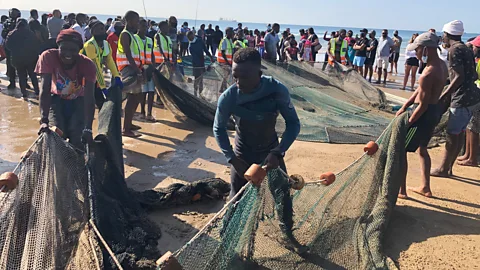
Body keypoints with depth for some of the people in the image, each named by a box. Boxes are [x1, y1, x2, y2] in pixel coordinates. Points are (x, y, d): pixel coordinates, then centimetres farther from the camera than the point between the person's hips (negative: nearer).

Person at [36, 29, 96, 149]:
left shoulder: (87, 64, -28)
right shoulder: (48, 57, -27)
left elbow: (89, 98, -35)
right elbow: (45, 89, -31)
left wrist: (87, 128, -45)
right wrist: (44, 120, -43)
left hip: (78, 101, 0)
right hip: (57, 99, 1)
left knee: (76, 137, -17)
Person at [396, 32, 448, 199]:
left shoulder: (428, 74, -27)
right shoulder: (441, 65, 4)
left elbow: (423, 105, -24)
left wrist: (407, 123, -13)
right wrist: (404, 107, 9)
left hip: (425, 114, -9)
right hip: (435, 110, 10)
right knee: (422, 149, 24)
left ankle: (401, 190, 12)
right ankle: (425, 188, 36)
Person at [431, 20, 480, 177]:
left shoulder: (454, 50, -12)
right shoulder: (467, 50, 16)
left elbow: (459, 77, -20)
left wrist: (444, 96, -15)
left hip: (462, 99, -9)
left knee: (452, 134, -3)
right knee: (459, 132, 12)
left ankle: (443, 169, 5)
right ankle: (448, 167, 21)